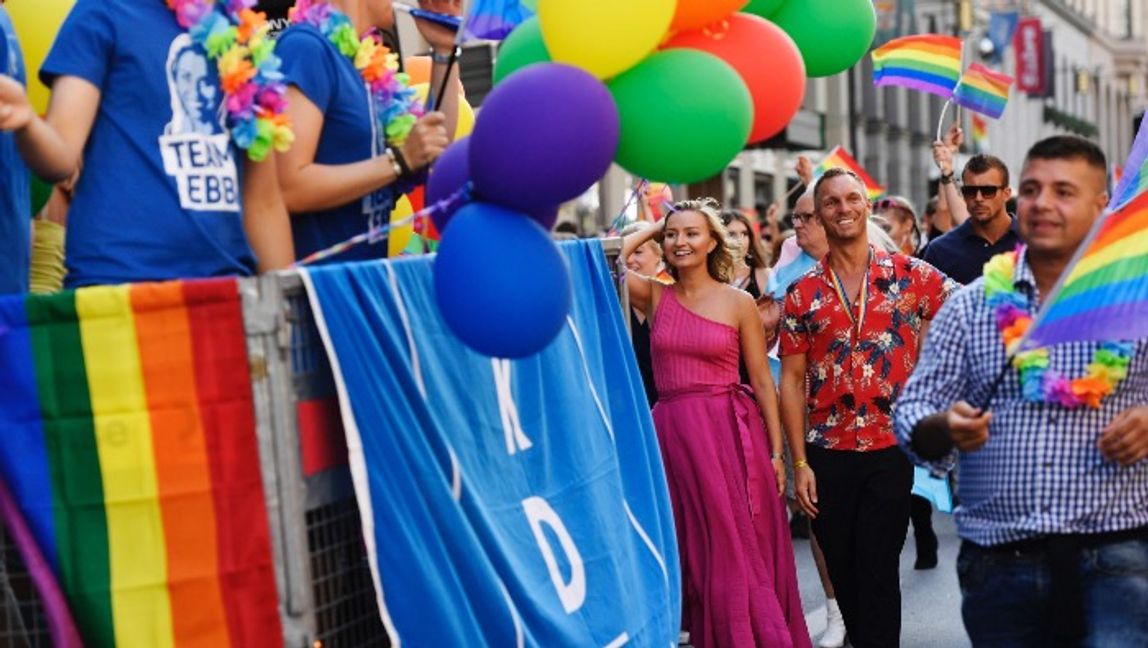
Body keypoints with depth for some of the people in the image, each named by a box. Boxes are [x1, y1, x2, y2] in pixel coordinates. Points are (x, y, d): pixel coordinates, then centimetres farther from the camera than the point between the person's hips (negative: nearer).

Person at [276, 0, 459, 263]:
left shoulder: (360, 58, 10)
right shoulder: (305, 48, -14)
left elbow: (438, 161, 15)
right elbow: (287, 188, -23)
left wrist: (444, 52, 10)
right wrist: (400, 159, -22)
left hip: (363, 269, 8)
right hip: (318, 272, -8)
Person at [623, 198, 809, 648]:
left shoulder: (739, 302, 0)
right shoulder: (655, 297, 6)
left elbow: (762, 381, 1)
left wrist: (776, 452, -3)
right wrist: (649, 231, 4)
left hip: (729, 433, -2)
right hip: (672, 434, 3)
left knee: (739, 554, 0)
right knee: (691, 555, 9)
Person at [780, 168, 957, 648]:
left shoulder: (910, 274, 1)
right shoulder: (803, 294, 5)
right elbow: (792, 379, 4)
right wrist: (800, 462, -1)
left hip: (891, 446, -2)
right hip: (827, 451, 2)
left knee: (877, 569, -5)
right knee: (842, 570, 10)